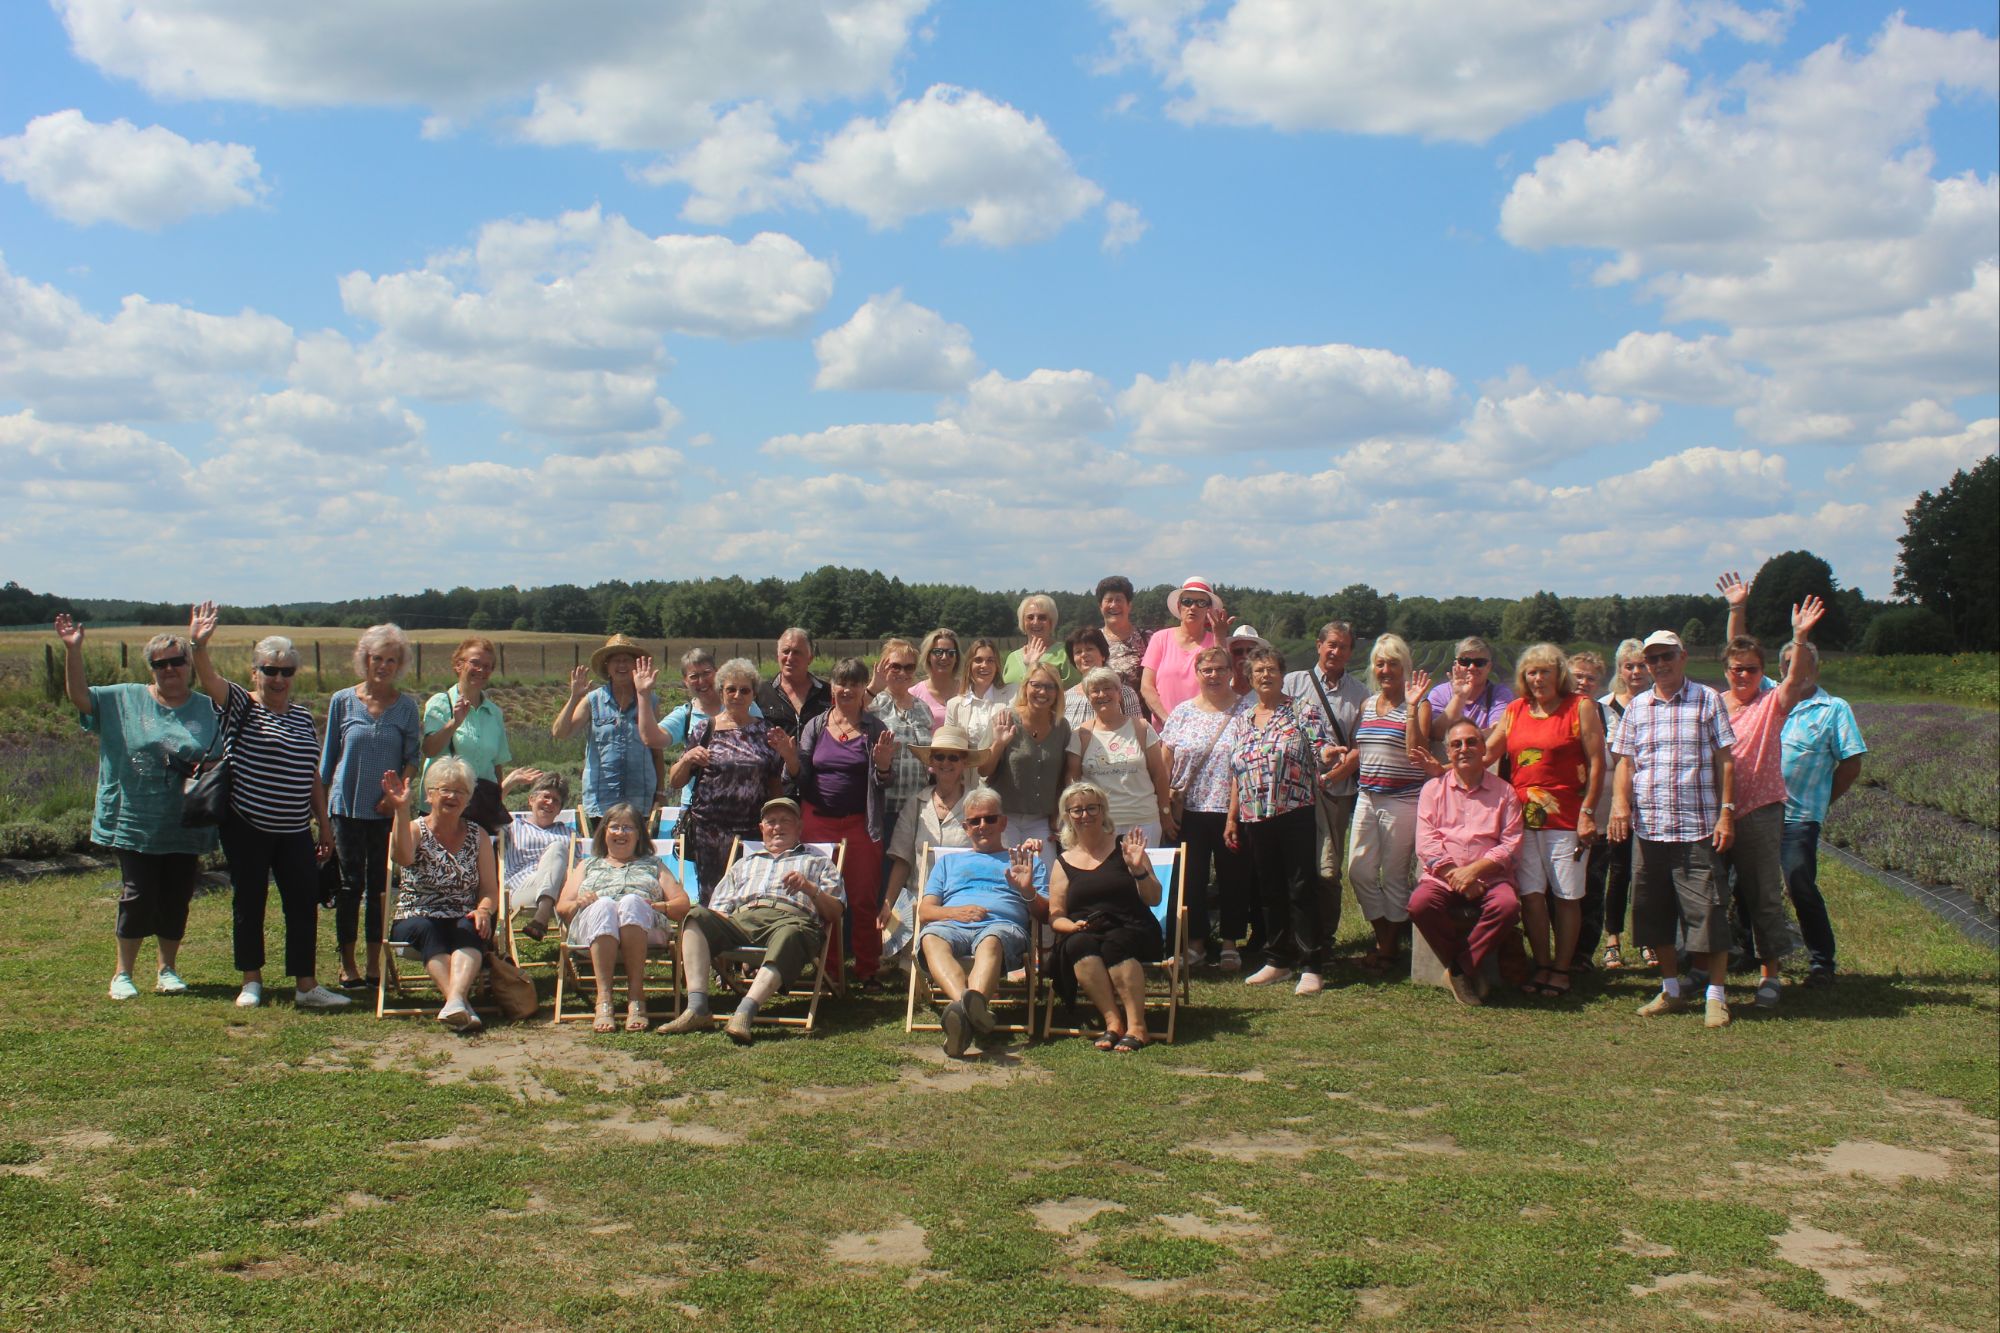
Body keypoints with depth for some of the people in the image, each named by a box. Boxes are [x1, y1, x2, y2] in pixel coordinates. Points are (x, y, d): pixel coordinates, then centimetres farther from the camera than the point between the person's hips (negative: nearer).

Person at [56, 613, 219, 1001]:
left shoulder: (208, 709, 6)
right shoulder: (123, 700, 4)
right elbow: (79, 696, -6)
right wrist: (73, 650, -17)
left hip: (185, 826, 2)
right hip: (136, 823, -1)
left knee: (176, 899, 7)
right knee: (138, 898, 0)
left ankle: (168, 969, 23)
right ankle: (123, 973, 14)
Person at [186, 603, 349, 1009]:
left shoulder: (304, 717, 10)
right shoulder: (240, 705, -3)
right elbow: (211, 681, -24)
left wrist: (325, 826, 13)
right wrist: (198, 646, -43)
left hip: (295, 831, 4)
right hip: (246, 828, -4)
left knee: (304, 905, 2)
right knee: (249, 904, 6)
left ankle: (306, 986, 9)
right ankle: (251, 981, 19)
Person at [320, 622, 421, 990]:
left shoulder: (406, 706, 2)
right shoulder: (343, 701, 2)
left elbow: (413, 756, 3)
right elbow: (328, 756, 7)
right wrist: (323, 805, 6)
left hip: (387, 811, 1)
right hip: (347, 807, 0)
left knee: (380, 885, 5)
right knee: (351, 884, 3)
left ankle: (375, 964, 14)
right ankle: (348, 964, 13)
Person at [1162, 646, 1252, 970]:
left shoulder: (1245, 709, 1)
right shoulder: (1182, 713, 7)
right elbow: (1164, 761, 9)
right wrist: (1166, 800, -1)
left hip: (1232, 811, -2)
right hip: (1190, 811, 2)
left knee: (1233, 878, 5)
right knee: (1191, 878, 5)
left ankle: (1230, 944, 17)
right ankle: (1195, 941, 18)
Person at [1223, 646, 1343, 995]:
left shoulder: (1304, 712, 2)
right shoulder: (1240, 722, 15)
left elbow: (1323, 753, -5)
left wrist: (1327, 756, -29)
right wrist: (1232, 818, 14)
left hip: (1295, 814, -5)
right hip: (1254, 819, 5)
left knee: (1302, 889, -4)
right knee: (1270, 891, 11)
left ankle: (1312, 967, 0)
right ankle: (1278, 961, 20)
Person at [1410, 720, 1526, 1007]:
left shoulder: (1504, 792, 11)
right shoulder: (1433, 789, 13)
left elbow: (1511, 844, 0)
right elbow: (1426, 843, 1)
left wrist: (1474, 870, -14)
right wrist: (1455, 875, -13)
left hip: (1489, 877, 0)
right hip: (1442, 877, 0)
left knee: (1508, 905, -34)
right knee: (1420, 904, -32)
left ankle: (1459, 968, -17)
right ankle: (1468, 970, -13)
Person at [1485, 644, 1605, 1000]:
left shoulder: (1580, 707, 0)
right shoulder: (1515, 710, 12)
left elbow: (1597, 763, -3)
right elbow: (1485, 755, 14)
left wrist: (1587, 812, -9)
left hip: (1565, 819, -4)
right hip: (1523, 817, 4)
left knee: (1566, 896, 2)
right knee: (1530, 894, 1)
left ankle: (1561, 970, 11)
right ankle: (1542, 966, 14)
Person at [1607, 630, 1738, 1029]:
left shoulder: (1707, 700, 3)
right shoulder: (1637, 707, 12)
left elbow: (1725, 760, 2)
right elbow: (1625, 761, 12)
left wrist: (1726, 812, -6)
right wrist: (1620, 801, -5)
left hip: (1697, 827, -4)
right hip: (1648, 827, 4)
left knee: (1707, 912, -5)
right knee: (1655, 913, 9)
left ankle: (1716, 996, 3)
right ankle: (1671, 991, 21)